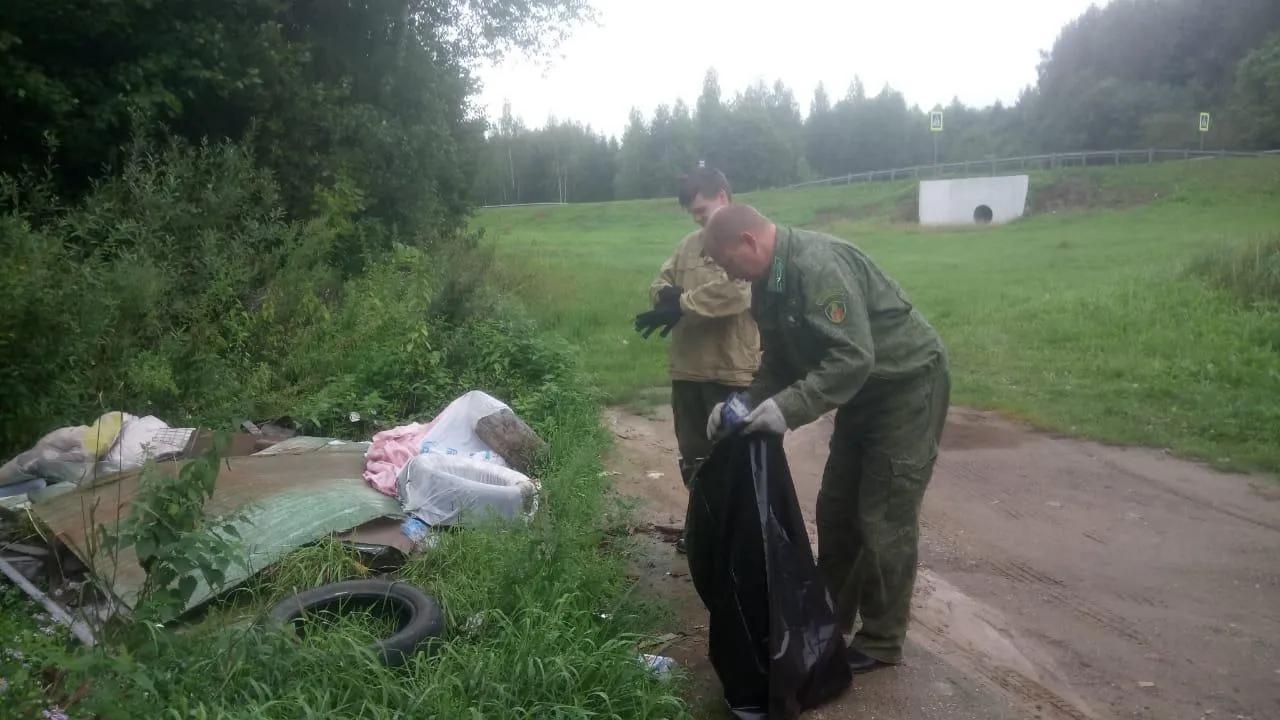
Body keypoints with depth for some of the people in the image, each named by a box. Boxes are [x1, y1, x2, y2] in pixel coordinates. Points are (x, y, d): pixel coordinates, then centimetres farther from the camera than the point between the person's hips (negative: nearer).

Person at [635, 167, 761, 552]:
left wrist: (680, 304, -22)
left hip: (731, 371, -7)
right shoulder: (690, 243, 14)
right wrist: (667, 294, -10)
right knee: (692, 455, 18)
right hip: (687, 368, 7)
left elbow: (736, 291, -25)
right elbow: (660, 282, 14)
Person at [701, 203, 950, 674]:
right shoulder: (770, 283, 1)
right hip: (865, 390, 9)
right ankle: (831, 617, 27)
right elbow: (778, 363, 7)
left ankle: (881, 642, 11)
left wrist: (790, 409, -38)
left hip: (909, 383, -9)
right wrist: (745, 405, -8)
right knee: (837, 508, 12)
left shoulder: (818, 265, -29)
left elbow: (854, 356, -35)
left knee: (885, 517, -4)